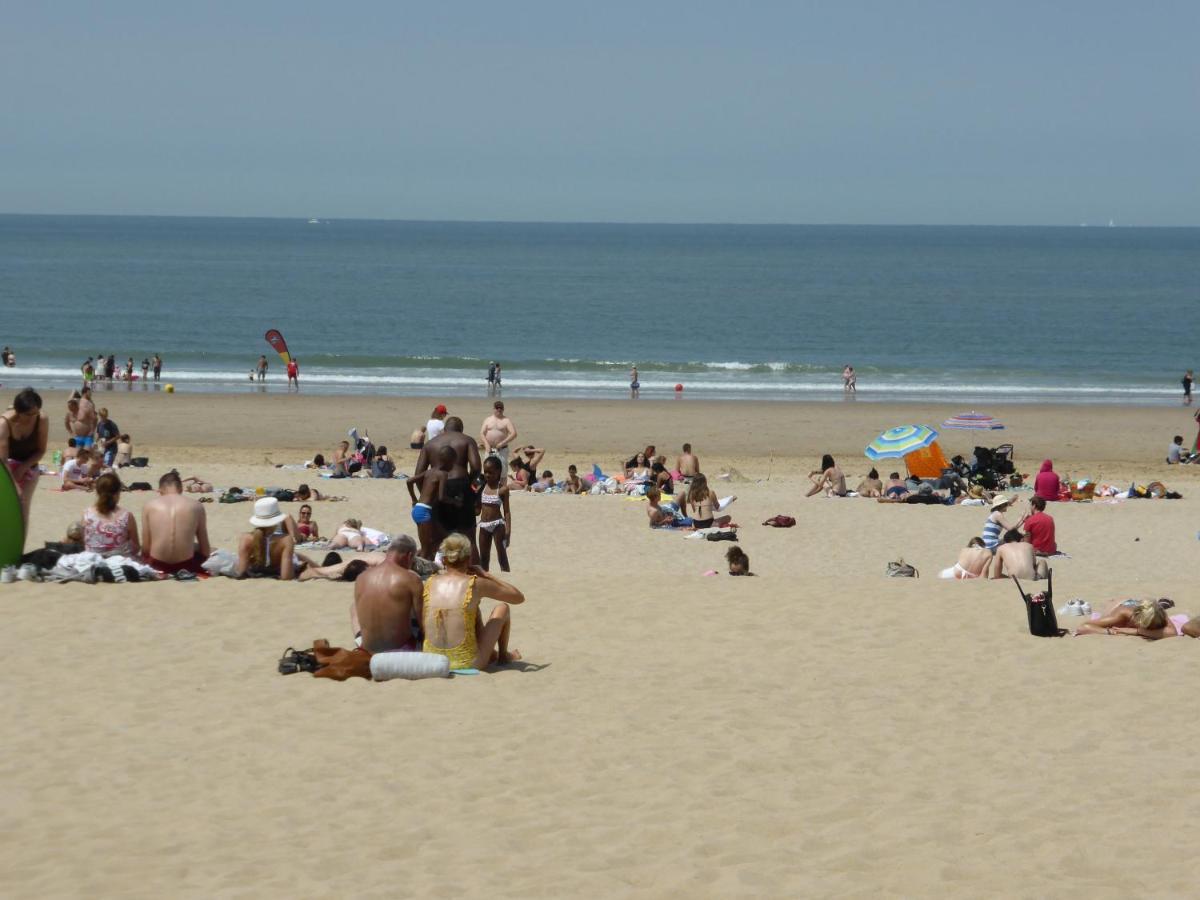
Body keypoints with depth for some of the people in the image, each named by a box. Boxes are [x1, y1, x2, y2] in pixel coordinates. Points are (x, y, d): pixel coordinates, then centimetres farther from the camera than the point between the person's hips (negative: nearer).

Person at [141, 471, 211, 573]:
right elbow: (205, 547, 8)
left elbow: (145, 548, 1)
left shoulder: (150, 506, 1)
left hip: (158, 565, 1)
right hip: (187, 565, -1)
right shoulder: (196, 505, 2)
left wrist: (145, 562, 21)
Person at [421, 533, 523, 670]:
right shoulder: (476, 585, -10)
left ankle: (492, 653, 52)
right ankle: (503, 655, 40)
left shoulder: (430, 583, 1)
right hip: (468, 663, -4)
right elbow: (519, 597, 3)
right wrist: (485, 575, 10)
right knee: (502, 608, 19)